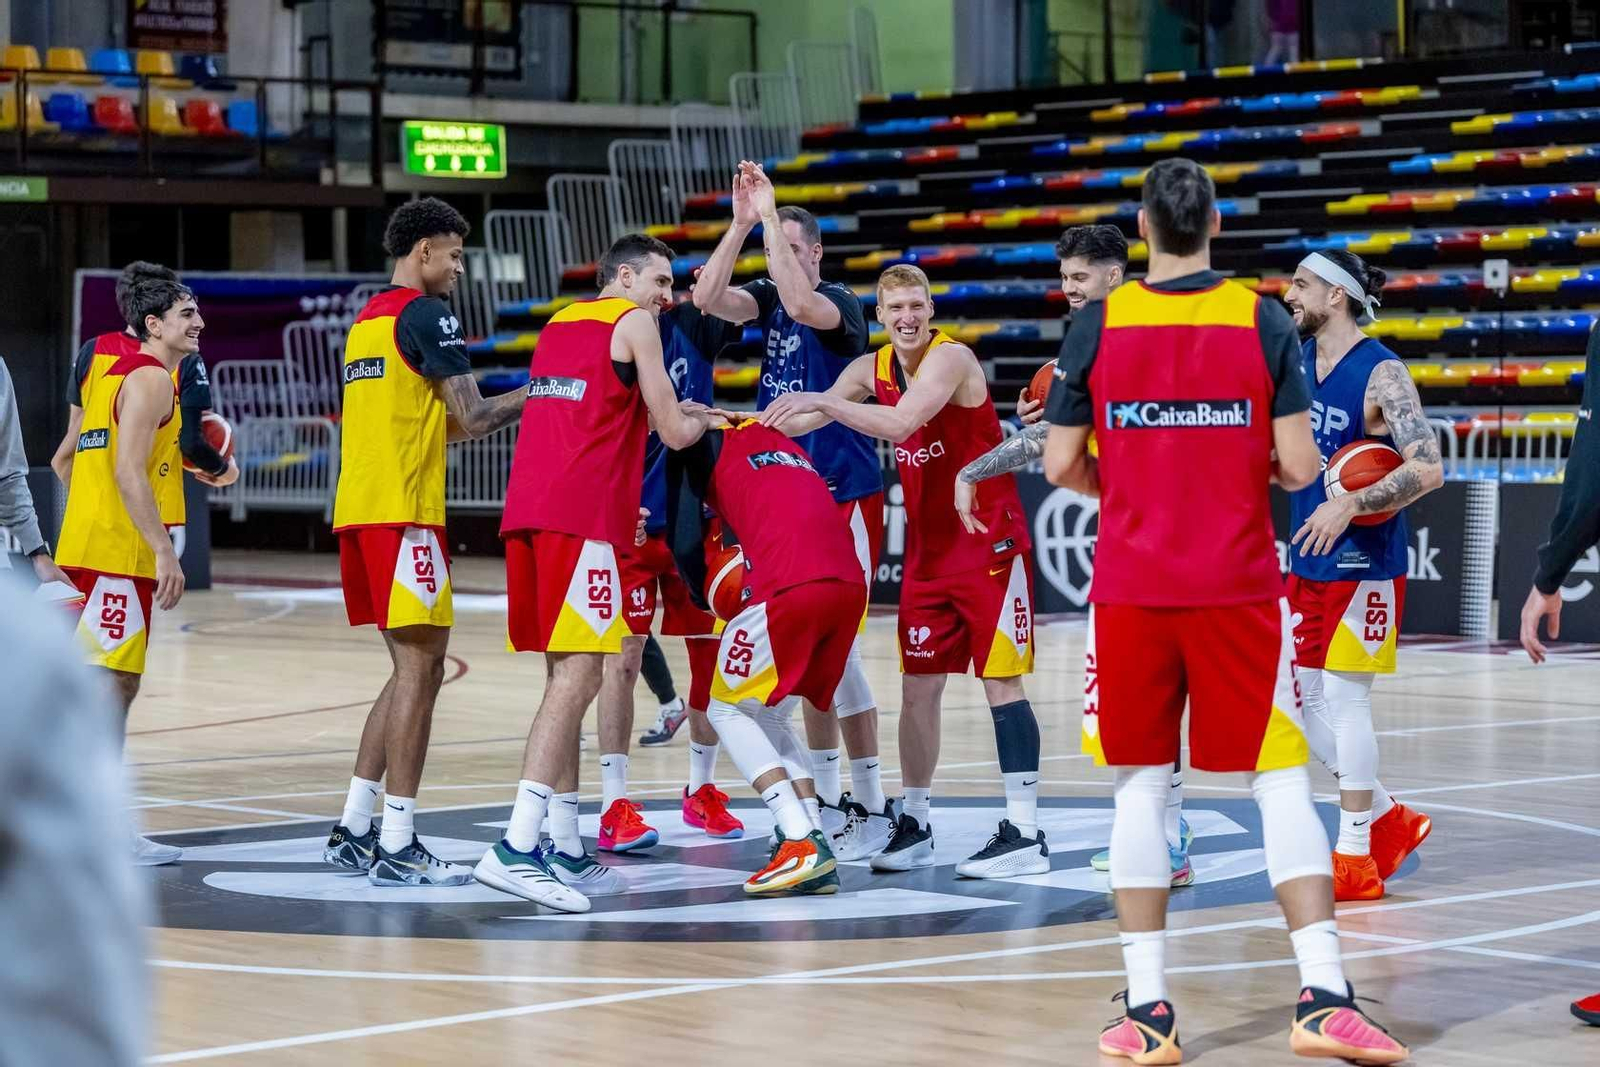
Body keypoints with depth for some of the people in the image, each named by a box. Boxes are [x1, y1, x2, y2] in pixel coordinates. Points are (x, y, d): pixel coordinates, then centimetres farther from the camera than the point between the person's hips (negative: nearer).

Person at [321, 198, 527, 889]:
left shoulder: (367, 319, 20)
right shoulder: (427, 314, -8)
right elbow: (469, 420, -11)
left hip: (358, 509, 9)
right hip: (402, 513, -9)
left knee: (412, 667, 15)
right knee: (420, 666, -7)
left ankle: (352, 830, 13)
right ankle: (397, 846, -8)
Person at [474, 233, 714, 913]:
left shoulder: (559, 321, 24)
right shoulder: (633, 322, 1)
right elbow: (674, 433, 0)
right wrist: (702, 419, 21)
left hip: (527, 510, 9)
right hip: (583, 517, -9)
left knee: (565, 676, 14)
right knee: (578, 677, -13)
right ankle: (515, 849, -24)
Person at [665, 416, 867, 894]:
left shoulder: (701, 445, 12)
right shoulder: (777, 438, 32)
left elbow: (685, 541, 6)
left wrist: (701, 593, 24)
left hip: (791, 587, -7)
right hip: (850, 584, 7)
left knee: (728, 710, 12)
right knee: (769, 716, 22)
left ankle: (802, 843, -5)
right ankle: (818, 860, 9)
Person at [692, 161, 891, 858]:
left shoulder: (840, 303, -10)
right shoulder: (769, 300, 8)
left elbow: (802, 304, -32)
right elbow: (708, 297, -8)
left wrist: (771, 215, -27)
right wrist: (742, 222, -16)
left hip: (843, 494, -7)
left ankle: (873, 810, -5)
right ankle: (827, 800, 18)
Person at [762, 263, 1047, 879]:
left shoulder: (952, 358, -17)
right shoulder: (873, 368, 6)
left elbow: (902, 423, -32)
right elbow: (806, 421, 17)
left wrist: (821, 400, -31)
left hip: (989, 540, -7)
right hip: (928, 546, 7)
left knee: (1001, 682, -7)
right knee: (918, 686, 8)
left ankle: (1025, 835, -6)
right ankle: (914, 824, 18)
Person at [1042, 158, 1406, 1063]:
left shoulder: (1097, 325, -1)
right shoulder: (1263, 321, -3)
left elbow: (1062, 466, 2)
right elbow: (1300, 467, -6)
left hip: (1131, 589, 1)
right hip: (1238, 584, -1)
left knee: (1142, 786, 8)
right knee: (1282, 780, 3)